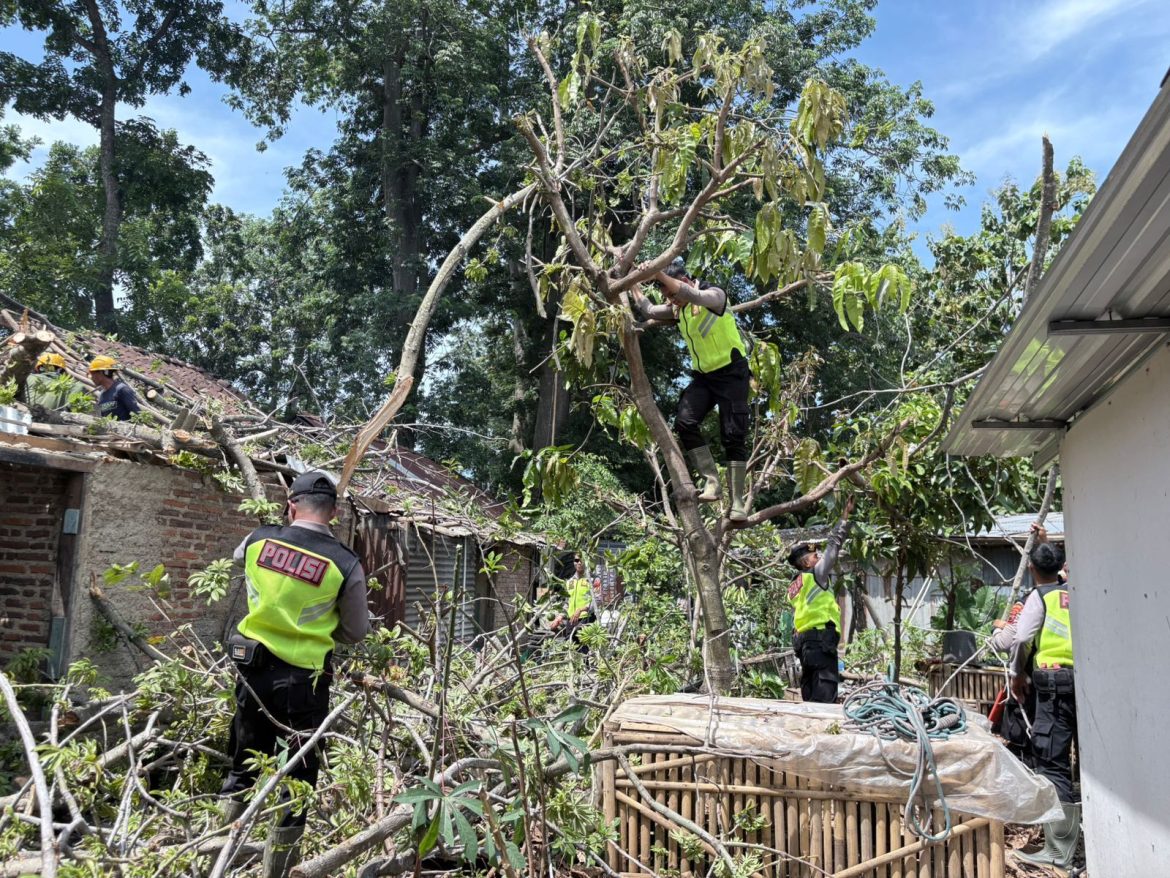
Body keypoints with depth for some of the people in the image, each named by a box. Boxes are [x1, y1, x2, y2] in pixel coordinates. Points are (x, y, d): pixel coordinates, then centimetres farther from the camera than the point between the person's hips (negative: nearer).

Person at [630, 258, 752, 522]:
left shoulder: (714, 295, -16)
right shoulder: (676, 309, 6)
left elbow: (693, 296, -36)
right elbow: (648, 311, 4)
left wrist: (659, 274, -38)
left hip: (731, 374, -6)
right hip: (703, 376, 6)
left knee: (734, 436, -9)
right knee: (685, 422, -18)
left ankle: (738, 503, -6)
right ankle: (712, 483, -14)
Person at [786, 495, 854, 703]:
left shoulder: (793, 588, 21)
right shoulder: (815, 575, -2)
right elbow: (833, 545, -1)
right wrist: (845, 516, 5)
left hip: (803, 639, 9)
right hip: (822, 637, -9)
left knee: (811, 688, 8)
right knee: (826, 687, -13)